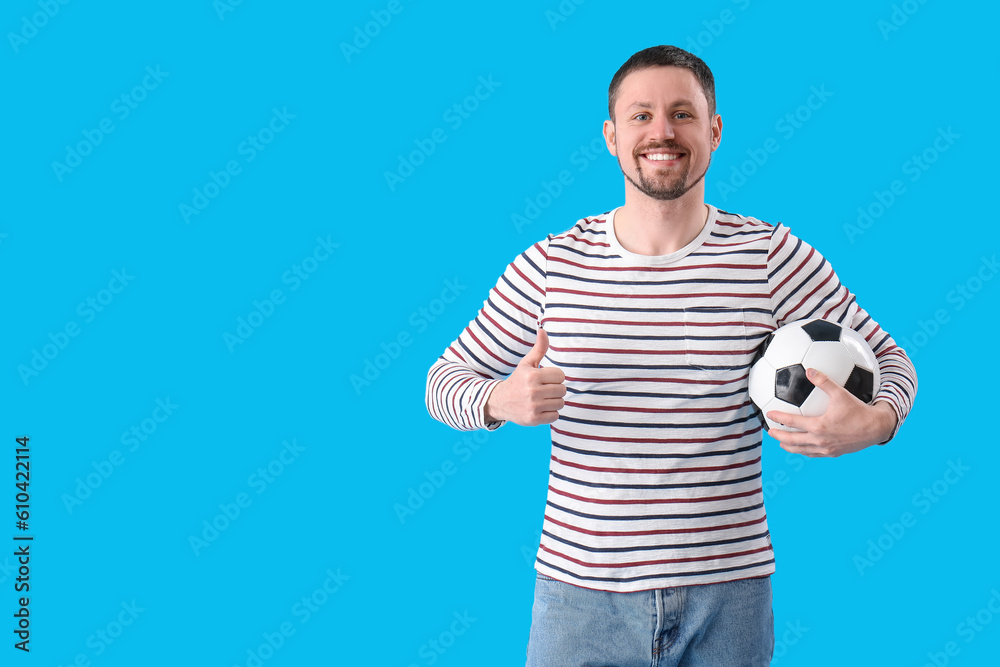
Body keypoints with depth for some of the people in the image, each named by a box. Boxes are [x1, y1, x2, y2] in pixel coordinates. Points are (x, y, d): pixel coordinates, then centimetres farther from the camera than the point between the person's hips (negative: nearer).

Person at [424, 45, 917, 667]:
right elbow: (447, 376, 5)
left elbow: (887, 357, 6)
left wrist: (872, 423, -17)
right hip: (580, 587, 0)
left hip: (729, 592, 0)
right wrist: (499, 400, -18)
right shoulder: (551, 264, -1)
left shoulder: (773, 258, -3)